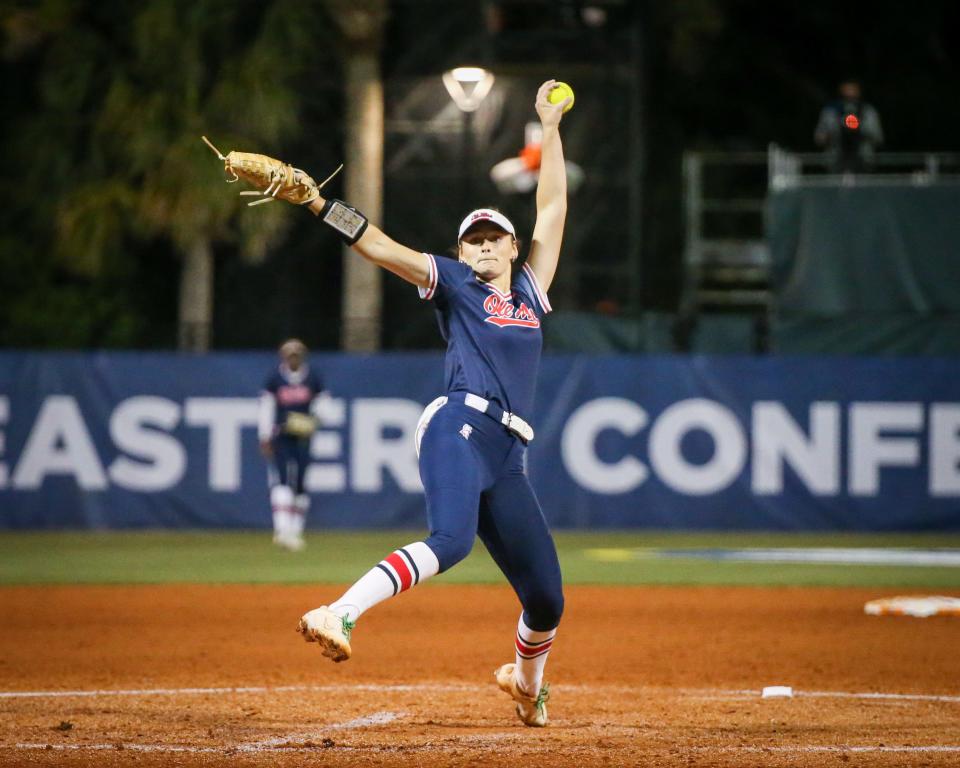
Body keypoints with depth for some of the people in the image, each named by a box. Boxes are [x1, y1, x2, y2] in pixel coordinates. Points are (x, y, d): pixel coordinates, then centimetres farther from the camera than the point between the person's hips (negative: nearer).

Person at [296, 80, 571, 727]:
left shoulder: (530, 288, 24)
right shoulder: (454, 284, 13)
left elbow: (554, 206, 27)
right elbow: (376, 245, 3)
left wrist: (550, 128, 28)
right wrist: (316, 202, -9)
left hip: (507, 456, 5)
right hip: (458, 430, -5)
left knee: (546, 598, 5)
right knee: (451, 540, -35)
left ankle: (527, 681, 35)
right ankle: (339, 616, -48)